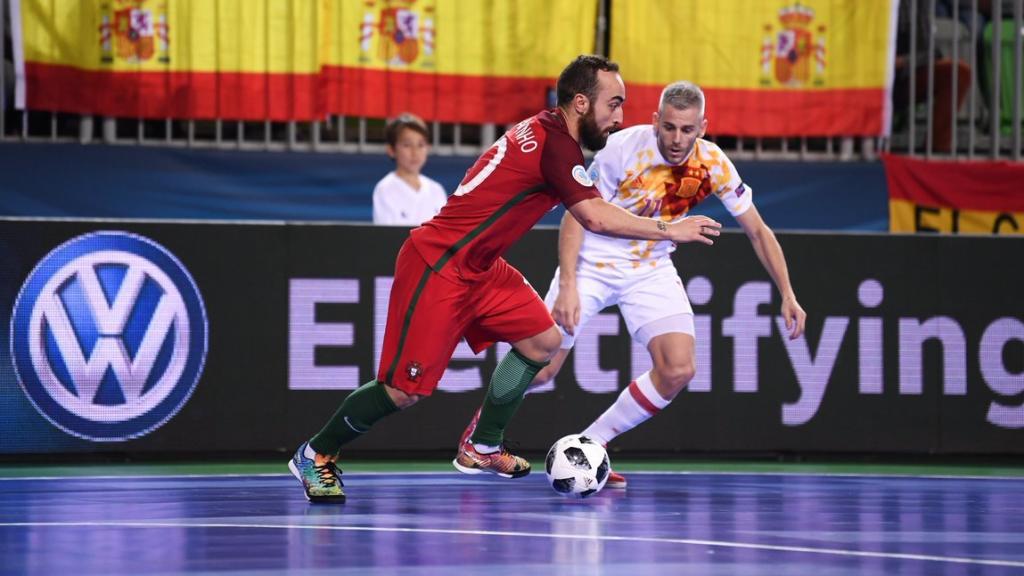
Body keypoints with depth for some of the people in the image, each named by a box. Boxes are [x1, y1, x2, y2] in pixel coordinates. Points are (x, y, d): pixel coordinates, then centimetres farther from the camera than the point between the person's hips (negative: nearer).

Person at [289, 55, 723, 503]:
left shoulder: (544, 130, 9)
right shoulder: (554, 142, -20)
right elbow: (595, 217, -27)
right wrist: (671, 230, -20)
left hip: (478, 266, 10)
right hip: (436, 267, -10)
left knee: (543, 340, 3)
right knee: (404, 390, -7)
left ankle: (481, 449, 14)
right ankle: (316, 456, 12)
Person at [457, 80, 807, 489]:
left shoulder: (713, 165, -14)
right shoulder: (624, 147, -24)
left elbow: (757, 230, -4)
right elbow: (576, 215, -18)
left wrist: (787, 295, -12)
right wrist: (568, 285, -28)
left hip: (651, 270, 3)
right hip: (594, 260, -3)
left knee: (678, 371, -15)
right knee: (541, 366, -7)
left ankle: (589, 446, 0)